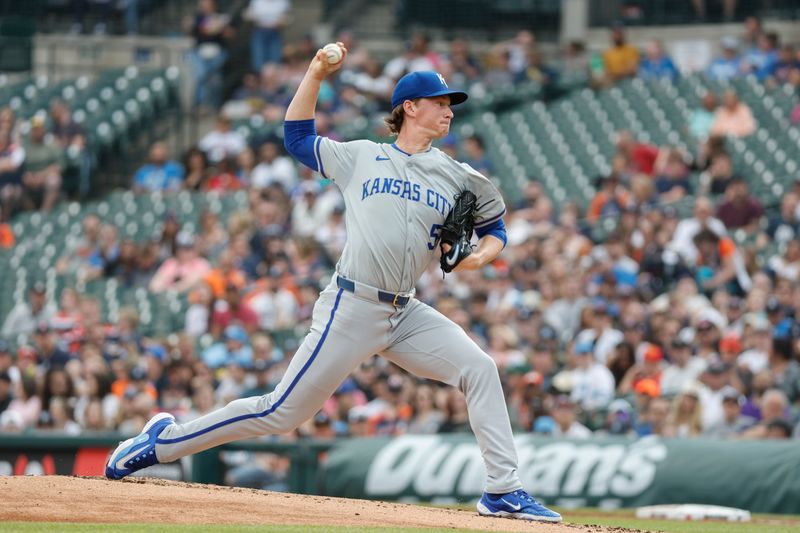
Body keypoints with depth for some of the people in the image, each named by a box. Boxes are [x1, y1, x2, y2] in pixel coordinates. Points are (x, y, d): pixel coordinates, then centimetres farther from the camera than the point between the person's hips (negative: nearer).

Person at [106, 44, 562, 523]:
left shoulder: (458, 177, 11)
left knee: (481, 371, -12)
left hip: (406, 315, 4)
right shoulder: (360, 158, 6)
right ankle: (165, 440, 8)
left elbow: (495, 229, 19)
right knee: (282, 412, -4)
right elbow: (298, 137, 16)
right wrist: (316, 75, 7)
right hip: (352, 309, -4)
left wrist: (482, 254, -3)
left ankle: (504, 492, -8)